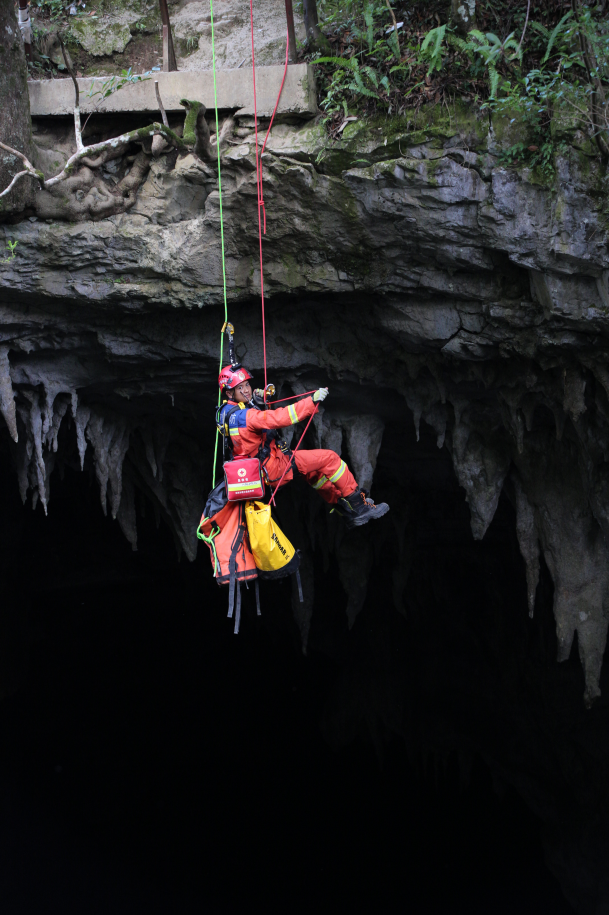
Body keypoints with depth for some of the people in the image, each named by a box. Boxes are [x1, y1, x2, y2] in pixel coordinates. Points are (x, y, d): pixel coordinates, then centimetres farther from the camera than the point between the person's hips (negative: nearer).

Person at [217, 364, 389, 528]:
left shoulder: (226, 411, 4)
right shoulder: (244, 416, -27)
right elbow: (278, 418, -35)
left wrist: (256, 402, 10)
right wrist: (312, 401, -34)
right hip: (273, 468, -11)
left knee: (313, 469, 27)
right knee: (329, 458, -7)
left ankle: (346, 511, 32)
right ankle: (360, 507, 0)